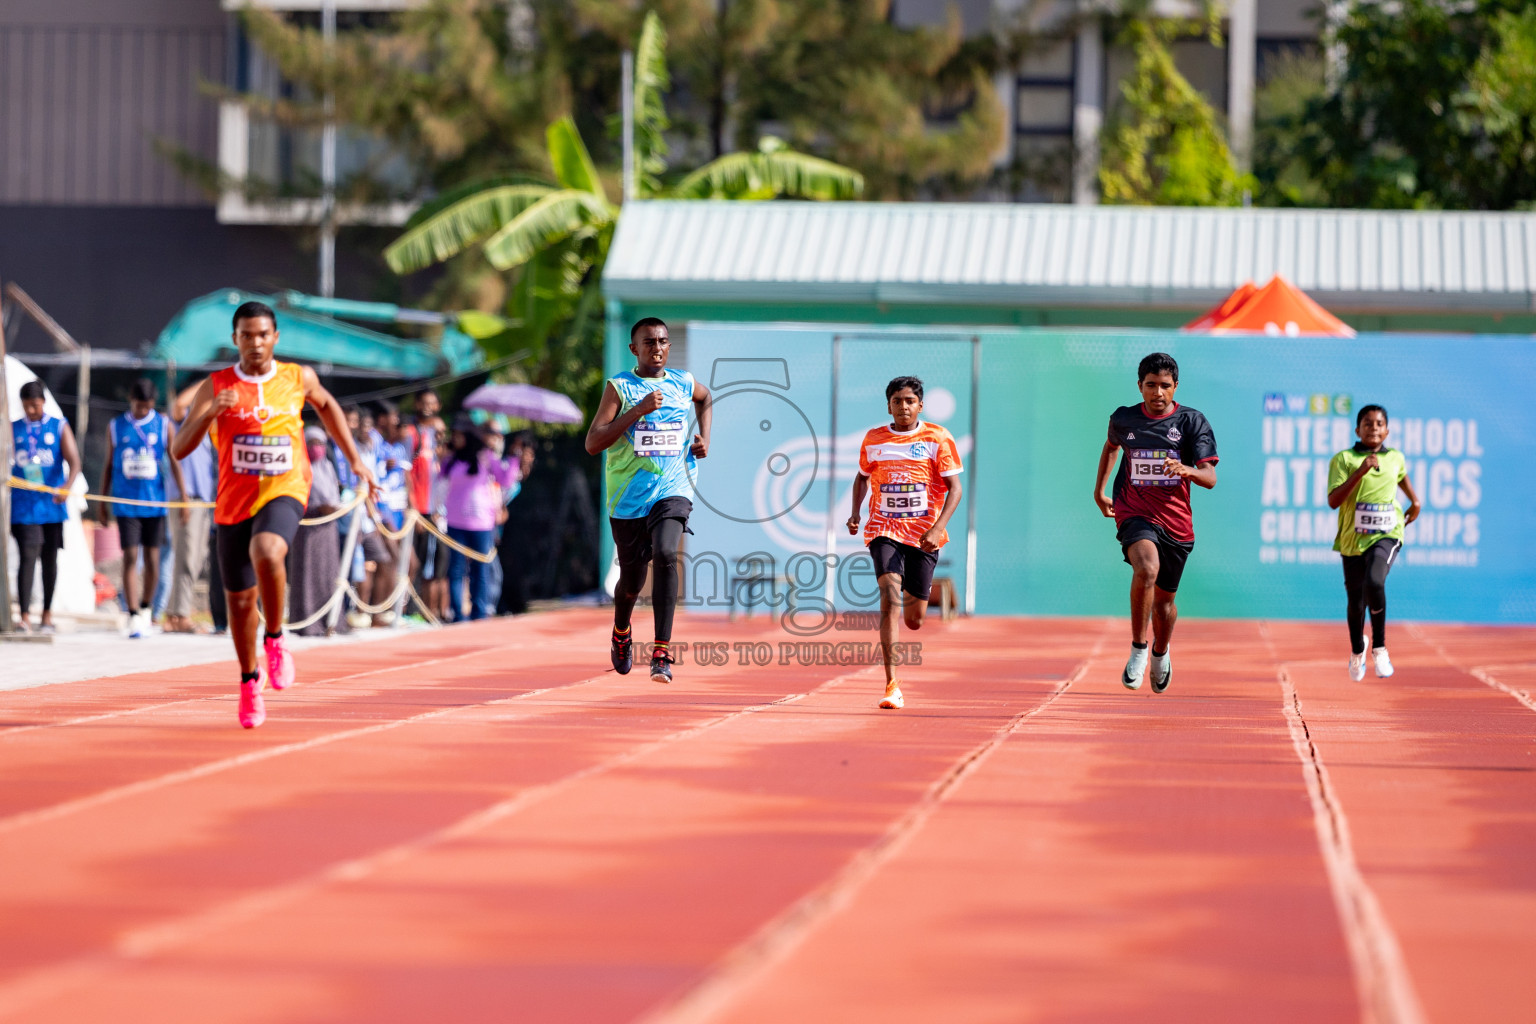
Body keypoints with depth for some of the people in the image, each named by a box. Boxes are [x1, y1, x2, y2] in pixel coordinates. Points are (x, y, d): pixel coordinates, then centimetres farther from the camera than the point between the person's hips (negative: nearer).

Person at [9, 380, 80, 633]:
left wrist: (67, 486, -26)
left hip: (51, 504, 1)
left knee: (49, 559, 10)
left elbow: (73, 460, -9)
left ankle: (47, 614, 22)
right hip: (23, 505, -1)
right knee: (28, 557, -13)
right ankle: (24, 617, -17)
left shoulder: (59, 427, 3)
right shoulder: (13, 429, 7)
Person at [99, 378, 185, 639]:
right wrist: (102, 501, 11)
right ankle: (133, 617, -10)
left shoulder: (163, 425, 3)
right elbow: (109, 465, 12)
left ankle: (145, 607, 24)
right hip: (125, 502, 0)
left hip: (155, 502, 0)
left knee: (152, 558, 6)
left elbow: (175, 461, 3)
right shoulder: (116, 427, 5)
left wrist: (183, 497, -4)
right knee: (130, 558, -8)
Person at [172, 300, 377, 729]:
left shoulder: (299, 379, 1)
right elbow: (180, 448, -11)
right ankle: (250, 679, 34)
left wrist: (354, 459, 22)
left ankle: (275, 640, -13)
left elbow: (326, 405, 25)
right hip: (234, 501, 2)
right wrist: (211, 413, -28)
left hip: (284, 492, -1)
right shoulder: (215, 387, -4)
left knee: (266, 553, -34)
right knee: (240, 599, 9)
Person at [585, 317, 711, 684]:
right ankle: (621, 633, 45)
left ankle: (662, 653, -29)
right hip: (628, 498, -1)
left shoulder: (683, 383, 7)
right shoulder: (619, 387, -4)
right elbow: (592, 444, -14)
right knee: (632, 580, 9)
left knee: (665, 554, -26)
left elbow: (705, 397, 34)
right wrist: (638, 410, -20)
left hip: (672, 491, 1)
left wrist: (703, 436, 17)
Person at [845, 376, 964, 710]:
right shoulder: (873, 440, 5)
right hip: (884, 531, 0)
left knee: (913, 620, 4)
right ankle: (892, 686, -24)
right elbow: (862, 478, 23)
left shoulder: (937, 439, -2)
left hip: (923, 535, 0)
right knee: (890, 598, -22)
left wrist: (937, 529, -17)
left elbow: (954, 488, -3)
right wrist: (856, 513, 5)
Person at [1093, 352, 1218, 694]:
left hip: (1176, 521, 1)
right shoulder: (1124, 419, 1)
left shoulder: (1192, 422, -5)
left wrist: (1186, 470, -33)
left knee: (1164, 599, 15)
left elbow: (1210, 478, -12)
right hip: (1135, 514, -1)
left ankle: (1161, 652, 47)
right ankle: (1138, 649, -19)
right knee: (1147, 568, -32)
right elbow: (1111, 446, 27)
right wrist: (1099, 491, 29)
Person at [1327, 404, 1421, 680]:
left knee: (1374, 582, -29)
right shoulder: (1344, 459, -3)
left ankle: (1379, 648, -15)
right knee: (1356, 602, 10)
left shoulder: (1395, 458, 8)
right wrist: (1360, 472, -21)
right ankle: (1357, 650, 41)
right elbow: (1333, 501, -15)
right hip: (1353, 538, 0)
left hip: (1386, 535, 0)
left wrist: (1415, 501, 33)